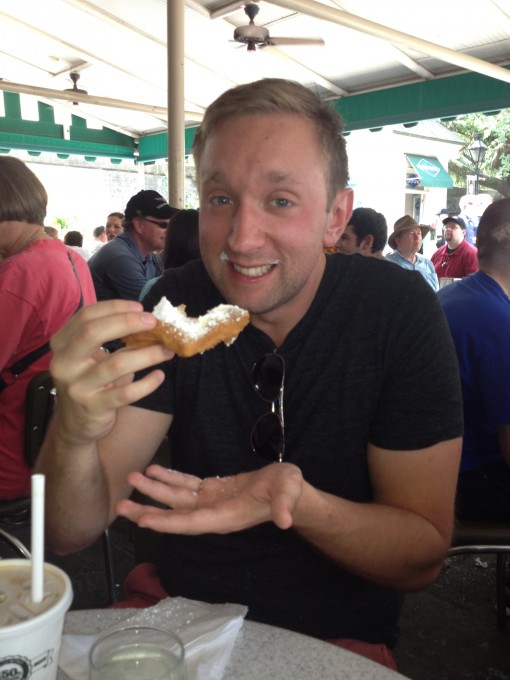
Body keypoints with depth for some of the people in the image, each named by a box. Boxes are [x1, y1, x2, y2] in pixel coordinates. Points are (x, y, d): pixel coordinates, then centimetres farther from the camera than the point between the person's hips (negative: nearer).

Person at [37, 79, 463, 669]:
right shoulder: (176, 304, -11)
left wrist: (298, 503, -32)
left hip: (335, 639, 2)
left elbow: (424, 555, -14)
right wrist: (75, 428, -33)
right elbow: (69, 532, -12)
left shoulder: (400, 310, -17)